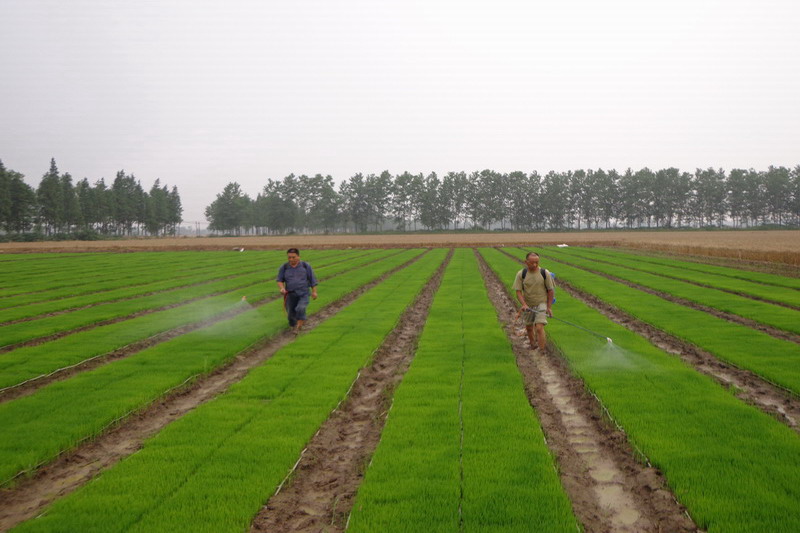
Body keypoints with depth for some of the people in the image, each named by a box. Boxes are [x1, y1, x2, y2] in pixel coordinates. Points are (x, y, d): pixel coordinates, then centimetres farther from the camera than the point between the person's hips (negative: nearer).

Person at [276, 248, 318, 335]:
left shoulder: (306, 266, 1)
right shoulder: (284, 267, 2)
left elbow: (312, 279, 7)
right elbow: (280, 281, 4)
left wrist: (314, 291, 4)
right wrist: (282, 288, -16)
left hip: (303, 294, -2)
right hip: (290, 294, 2)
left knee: (300, 309, -27)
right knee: (291, 313, 4)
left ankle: (298, 327, -15)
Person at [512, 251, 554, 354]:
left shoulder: (545, 273, -9)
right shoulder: (521, 274, -8)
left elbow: (550, 290, -1)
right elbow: (518, 291, -9)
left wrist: (549, 307, -4)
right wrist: (524, 304, -24)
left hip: (541, 304, -3)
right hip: (528, 306, 3)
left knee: (539, 328, -18)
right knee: (529, 328, 19)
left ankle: (541, 351, -13)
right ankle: (533, 344, 44)